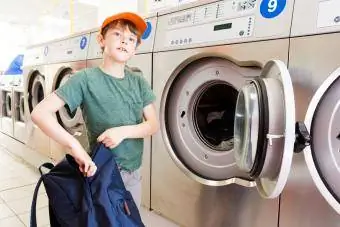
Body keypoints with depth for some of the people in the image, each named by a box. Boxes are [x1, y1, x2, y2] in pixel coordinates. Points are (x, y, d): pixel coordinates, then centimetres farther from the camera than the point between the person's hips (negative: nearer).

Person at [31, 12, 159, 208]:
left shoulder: (139, 82, -1)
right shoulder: (86, 79, -14)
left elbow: (154, 125, -3)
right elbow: (40, 113, -19)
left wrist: (124, 131, -20)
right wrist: (75, 146, -29)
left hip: (134, 173, 5)